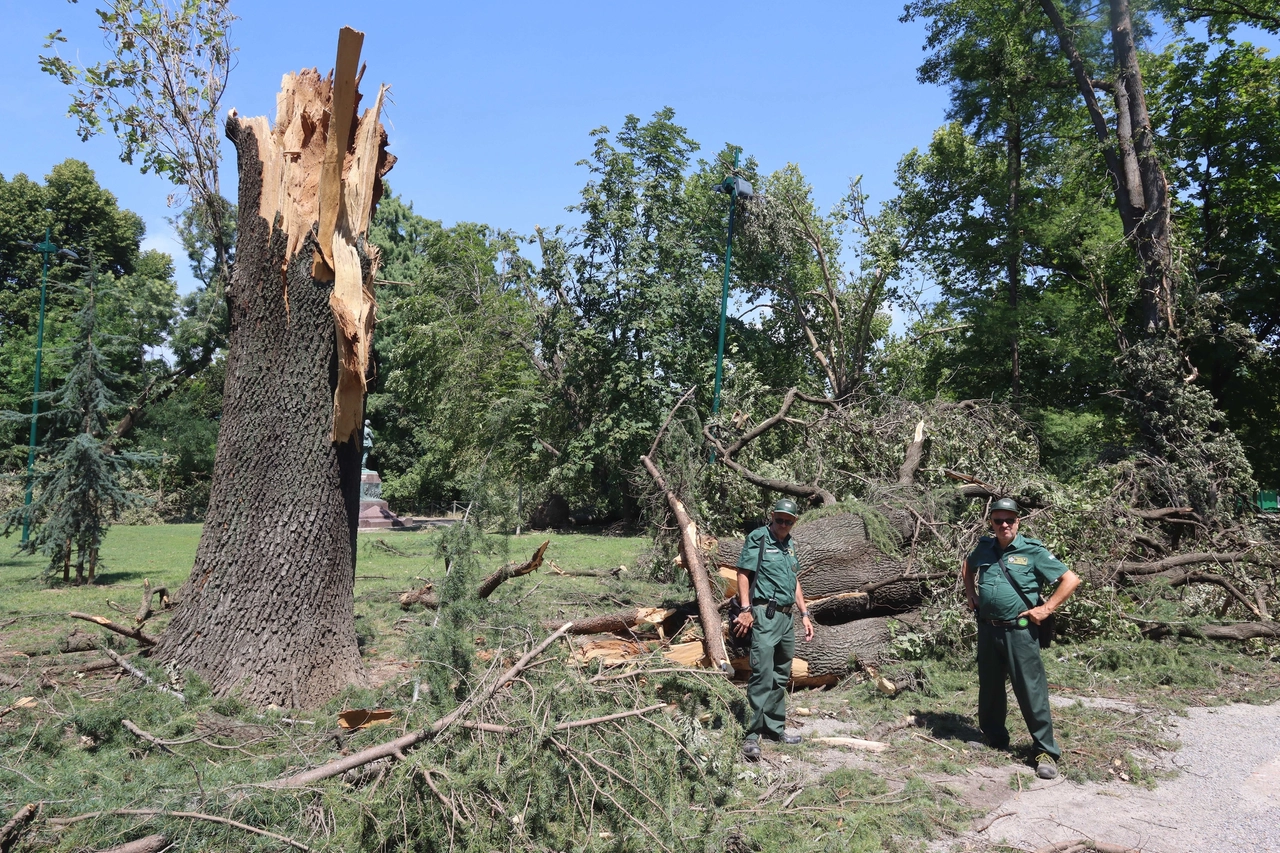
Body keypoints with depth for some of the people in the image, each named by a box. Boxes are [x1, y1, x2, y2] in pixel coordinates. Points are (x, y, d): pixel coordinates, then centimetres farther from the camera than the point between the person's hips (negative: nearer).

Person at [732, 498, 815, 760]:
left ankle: (775, 728, 23)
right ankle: (752, 736, -10)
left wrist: (804, 614, 20)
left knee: (781, 677, 13)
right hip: (765, 614, -8)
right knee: (762, 675, -12)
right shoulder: (758, 538, -6)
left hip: (787, 616, 8)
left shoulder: (789, 544, 17)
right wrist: (746, 609, -18)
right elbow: (743, 573, -10)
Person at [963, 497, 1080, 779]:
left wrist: (1046, 609, -13)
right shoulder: (985, 548, 6)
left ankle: (1045, 752, 7)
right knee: (989, 688, 16)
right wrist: (970, 594, 16)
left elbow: (1071, 579, -9)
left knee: (1031, 691, -3)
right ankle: (994, 738, 33)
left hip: (1018, 631, -5)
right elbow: (968, 566, 29)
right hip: (987, 630, 5)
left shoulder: (1032, 551, -8)